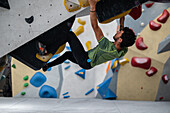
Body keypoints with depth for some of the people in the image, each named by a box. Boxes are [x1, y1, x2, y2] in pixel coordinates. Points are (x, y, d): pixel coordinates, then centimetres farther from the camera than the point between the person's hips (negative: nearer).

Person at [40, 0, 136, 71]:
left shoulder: (108, 47, -39)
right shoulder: (123, 51, -19)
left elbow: (95, 27, -39)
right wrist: (122, 24, 9)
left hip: (84, 60, -8)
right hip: (88, 64, 8)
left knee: (70, 34, -7)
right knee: (68, 54, 31)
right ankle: (48, 65, 43)